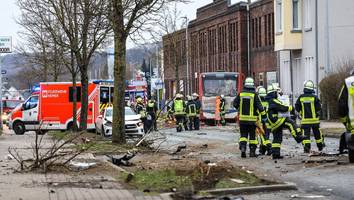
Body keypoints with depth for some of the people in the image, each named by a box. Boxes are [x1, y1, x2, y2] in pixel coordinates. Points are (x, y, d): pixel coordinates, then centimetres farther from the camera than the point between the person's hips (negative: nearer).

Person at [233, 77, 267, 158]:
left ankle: (242, 147, -12)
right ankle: (252, 152, 13)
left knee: (243, 135, 10)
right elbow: (259, 106, -11)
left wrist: (239, 109, 30)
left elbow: (235, 103, 10)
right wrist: (264, 115, -1)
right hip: (252, 119, -2)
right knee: (252, 136, 10)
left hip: (242, 118, 2)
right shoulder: (254, 95, -10)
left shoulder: (241, 94, -1)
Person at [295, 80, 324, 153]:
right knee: (317, 133, 14)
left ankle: (307, 147, -11)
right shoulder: (314, 97, -8)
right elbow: (318, 108, -7)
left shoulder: (301, 97, -2)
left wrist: (301, 114, 18)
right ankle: (320, 146, 27)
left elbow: (297, 108, 2)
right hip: (314, 119, 0)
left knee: (306, 134, 1)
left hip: (305, 120, 0)